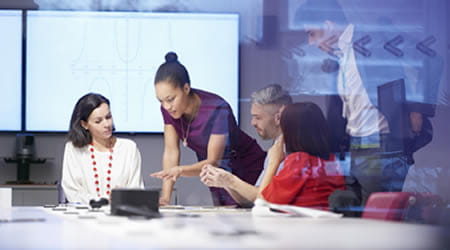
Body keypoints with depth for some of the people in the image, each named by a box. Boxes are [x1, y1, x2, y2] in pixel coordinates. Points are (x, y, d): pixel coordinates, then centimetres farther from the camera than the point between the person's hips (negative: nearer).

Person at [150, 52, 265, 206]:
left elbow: (214, 161, -31)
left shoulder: (217, 110, -31)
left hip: (247, 171, -5)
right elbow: (171, 152, -12)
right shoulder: (168, 109, -14)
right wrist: (165, 197, -21)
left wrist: (180, 170, -49)